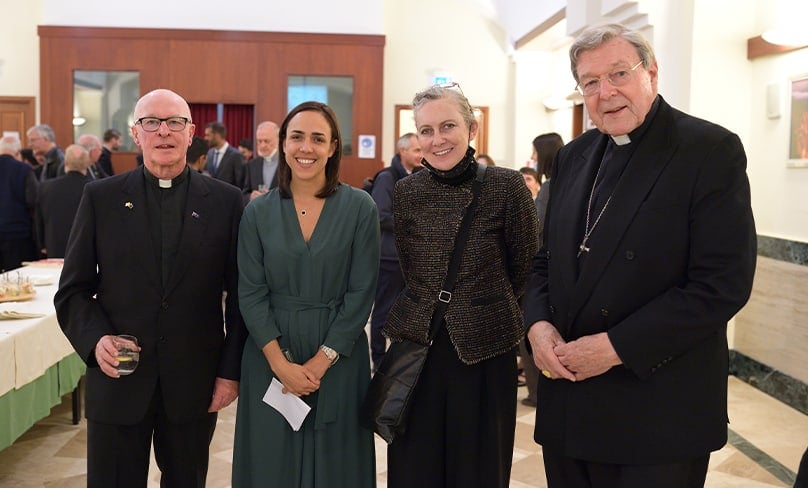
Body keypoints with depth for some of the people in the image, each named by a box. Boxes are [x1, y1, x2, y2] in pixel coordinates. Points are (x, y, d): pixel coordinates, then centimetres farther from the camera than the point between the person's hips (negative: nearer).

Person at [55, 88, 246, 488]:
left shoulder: (225, 201, 0)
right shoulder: (101, 197, 2)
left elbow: (240, 295, 1)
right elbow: (73, 290, 4)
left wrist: (231, 371, -2)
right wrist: (95, 339, -14)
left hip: (194, 384, 0)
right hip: (117, 380, 0)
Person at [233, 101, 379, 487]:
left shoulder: (360, 208, -4)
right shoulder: (258, 212, 0)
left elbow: (361, 293, -6)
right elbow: (250, 293, -2)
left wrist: (322, 361, -11)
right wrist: (281, 363, -12)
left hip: (338, 361, -1)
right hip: (269, 361, 1)